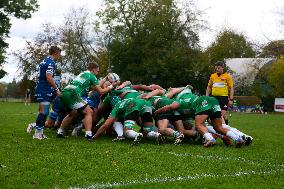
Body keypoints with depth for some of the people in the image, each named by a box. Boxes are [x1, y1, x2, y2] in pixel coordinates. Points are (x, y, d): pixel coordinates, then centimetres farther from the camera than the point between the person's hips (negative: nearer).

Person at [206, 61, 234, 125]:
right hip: (214, 97, 4)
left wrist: (231, 99, -7)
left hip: (224, 97, -4)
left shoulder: (227, 76, 1)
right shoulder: (212, 76, 12)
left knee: (223, 114, -12)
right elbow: (209, 87, 21)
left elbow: (231, 88, 0)